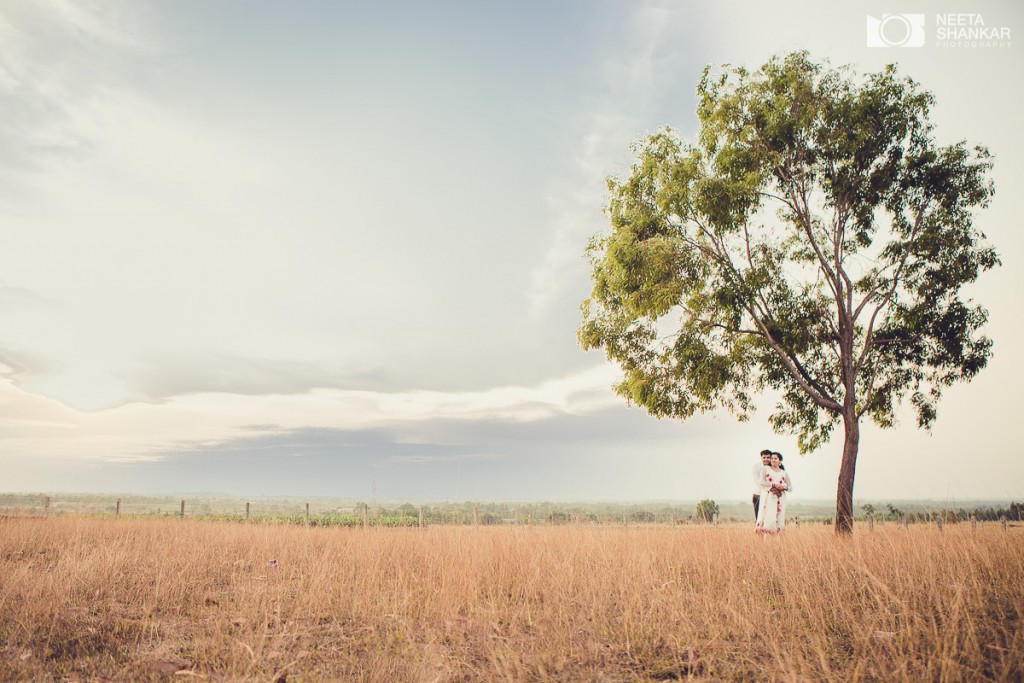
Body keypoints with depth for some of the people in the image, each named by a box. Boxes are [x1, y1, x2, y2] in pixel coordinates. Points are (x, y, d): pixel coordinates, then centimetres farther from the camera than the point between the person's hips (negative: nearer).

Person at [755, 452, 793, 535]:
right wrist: (774, 485, -12)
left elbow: (790, 487, 12)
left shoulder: (784, 473, 15)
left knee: (778, 519, -4)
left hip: (780, 499, 2)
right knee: (768, 518, -12)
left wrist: (783, 487, -8)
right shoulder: (765, 469, 9)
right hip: (768, 497, -2)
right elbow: (762, 481, -5)